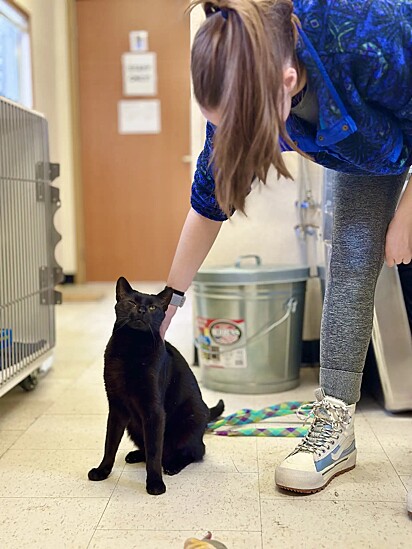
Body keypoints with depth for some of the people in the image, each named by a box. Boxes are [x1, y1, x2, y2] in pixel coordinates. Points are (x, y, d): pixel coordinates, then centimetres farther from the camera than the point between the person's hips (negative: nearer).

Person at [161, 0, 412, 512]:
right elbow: (207, 204, -16)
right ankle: (335, 422, -3)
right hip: (366, 142, 4)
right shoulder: (239, 96, -26)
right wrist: (164, 309, -11)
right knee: (351, 262, -8)